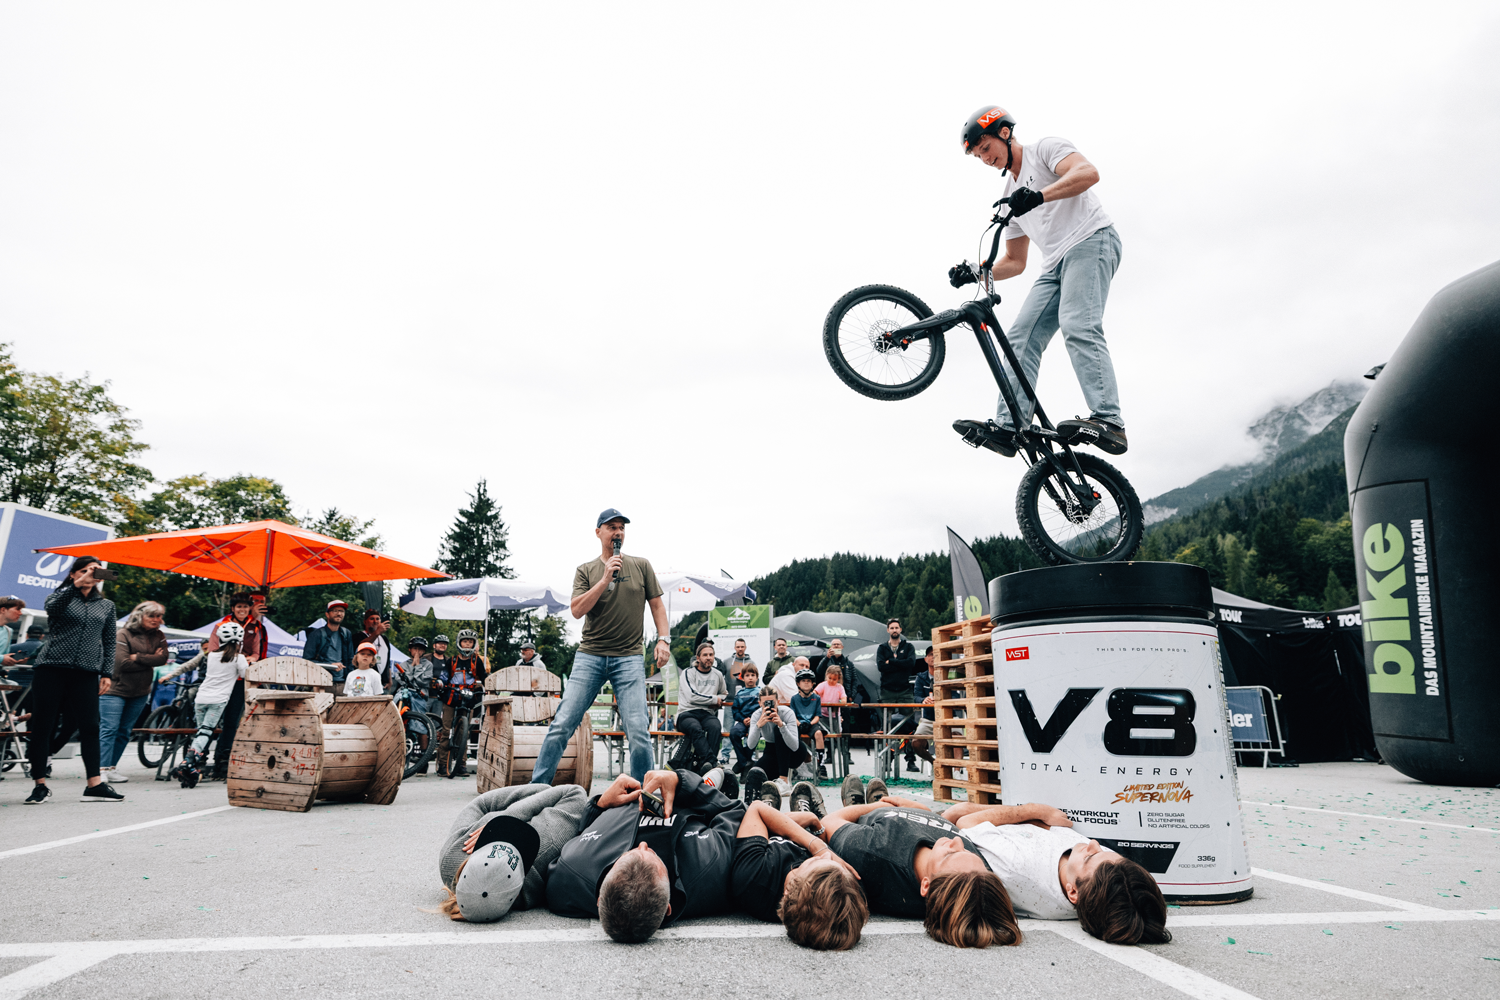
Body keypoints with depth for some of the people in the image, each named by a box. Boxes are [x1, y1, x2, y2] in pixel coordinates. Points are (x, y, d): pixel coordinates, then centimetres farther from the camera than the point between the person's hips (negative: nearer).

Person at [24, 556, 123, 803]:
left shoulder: (107, 605, 16)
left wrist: (106, 673, 7)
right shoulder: (59, 596, 8)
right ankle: (40, 785, 12)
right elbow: (52, 608, -18)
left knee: (90, 727, -4)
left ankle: (94, 785, -4)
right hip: (51, 669, -2)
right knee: (42, 726, 0)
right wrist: (76, 586, -32)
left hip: (86, 673, 2)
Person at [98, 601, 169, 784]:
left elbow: (163, 657, -8)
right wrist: (149, 661, -11)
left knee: (124, 732, 8)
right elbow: (123, 663, -18)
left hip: (140, 692, 5)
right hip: (115, 689, -5)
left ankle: (111, 768, 14)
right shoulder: (123, 634, -9)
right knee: (109, 729, -9)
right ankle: (102, 769, -10)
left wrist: (138, 657, -17)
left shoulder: (158, 636, 7)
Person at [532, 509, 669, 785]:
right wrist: (606, 579, -11)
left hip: (630, 658, 0)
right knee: (562, 724, -3)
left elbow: (657, 605, 12)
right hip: (589, 656, 0)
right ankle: (536, 788, 8)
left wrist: (663, 639, -1)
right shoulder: (586, 570, 8)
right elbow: (577, 610, -4)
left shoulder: (641, 565, 10)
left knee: (638, 731, -8)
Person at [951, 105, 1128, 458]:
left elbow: (1088, 172, -16)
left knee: (1078, 326, -27)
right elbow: (1015, 262, 26)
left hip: (1091, 239, -8)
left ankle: (1108, 422, -35)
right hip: (1056, 264, 8)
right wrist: (974, 273, 10)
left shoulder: (1045, 148, 6)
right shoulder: (1011, 196, 27)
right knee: (1021, 337, -8)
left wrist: (1038, 196, -31)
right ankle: (1008, 426, -15)